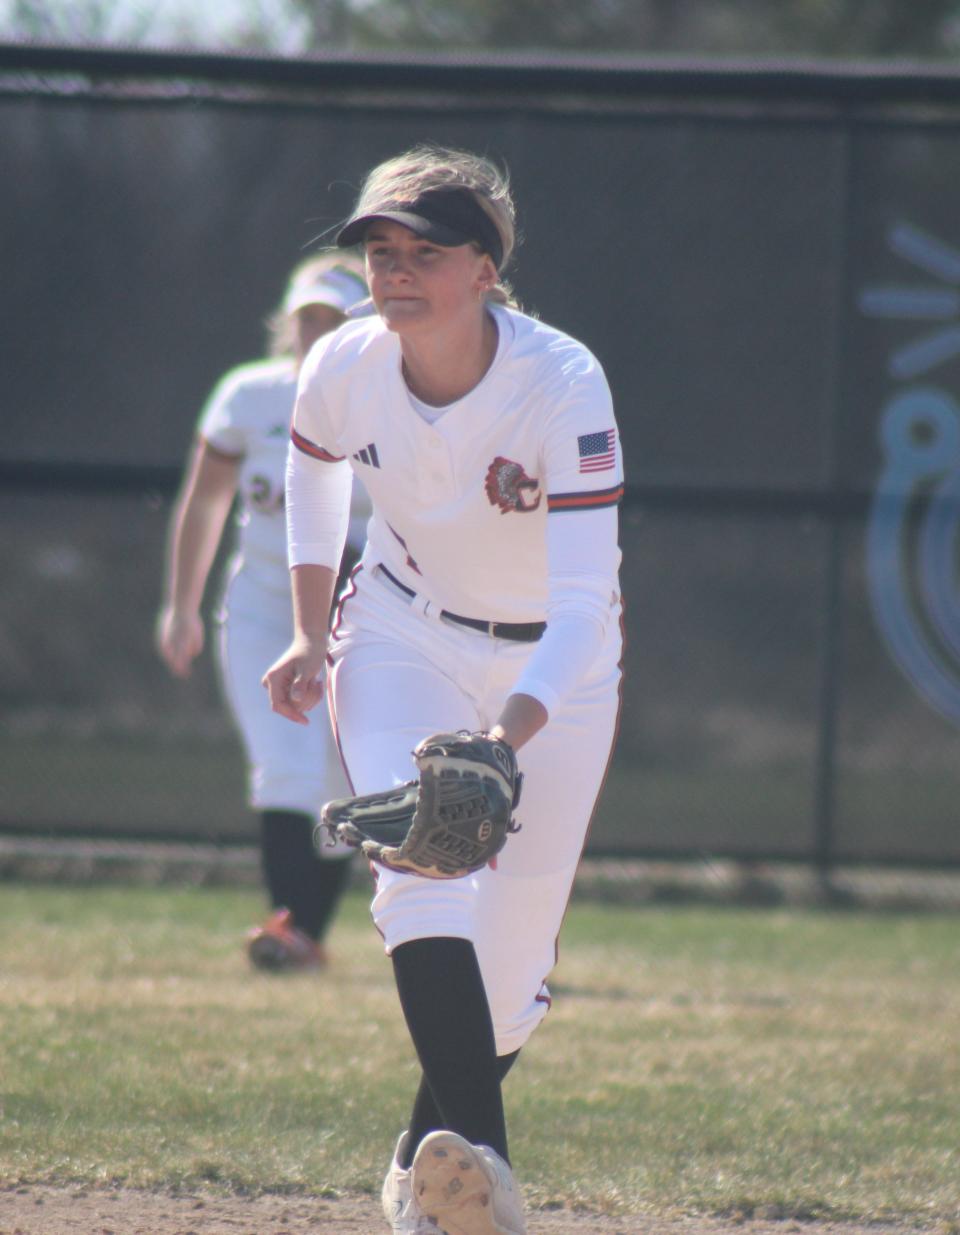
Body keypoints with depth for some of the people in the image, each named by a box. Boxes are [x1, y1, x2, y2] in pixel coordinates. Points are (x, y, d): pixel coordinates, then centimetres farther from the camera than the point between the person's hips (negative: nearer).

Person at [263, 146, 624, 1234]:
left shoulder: (562, 385, -29)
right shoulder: (346, 367, -17)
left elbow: (584, 598, -35)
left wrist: (507, 736, -49)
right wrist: (312, 634, 4)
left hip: (551, 665, -1)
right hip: (403, 640, 2)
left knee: (510, 964, 0)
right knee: (421, 863, -26)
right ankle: (474, 1145, -38)